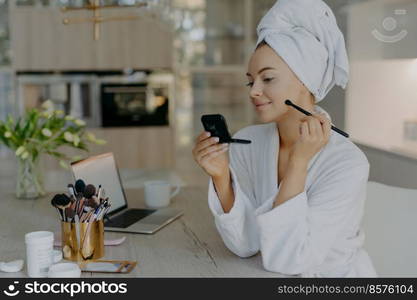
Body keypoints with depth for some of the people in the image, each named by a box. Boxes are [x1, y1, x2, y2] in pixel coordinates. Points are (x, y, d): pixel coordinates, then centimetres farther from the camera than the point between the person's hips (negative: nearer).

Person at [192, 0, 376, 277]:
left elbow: (285, 260, -22)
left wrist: (298, 162, -25)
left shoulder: (347, 163, -18)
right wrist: (221, 178, -19)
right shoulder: (246, 142, -6)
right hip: (274, 284, 3)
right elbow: (245, 245, -7)